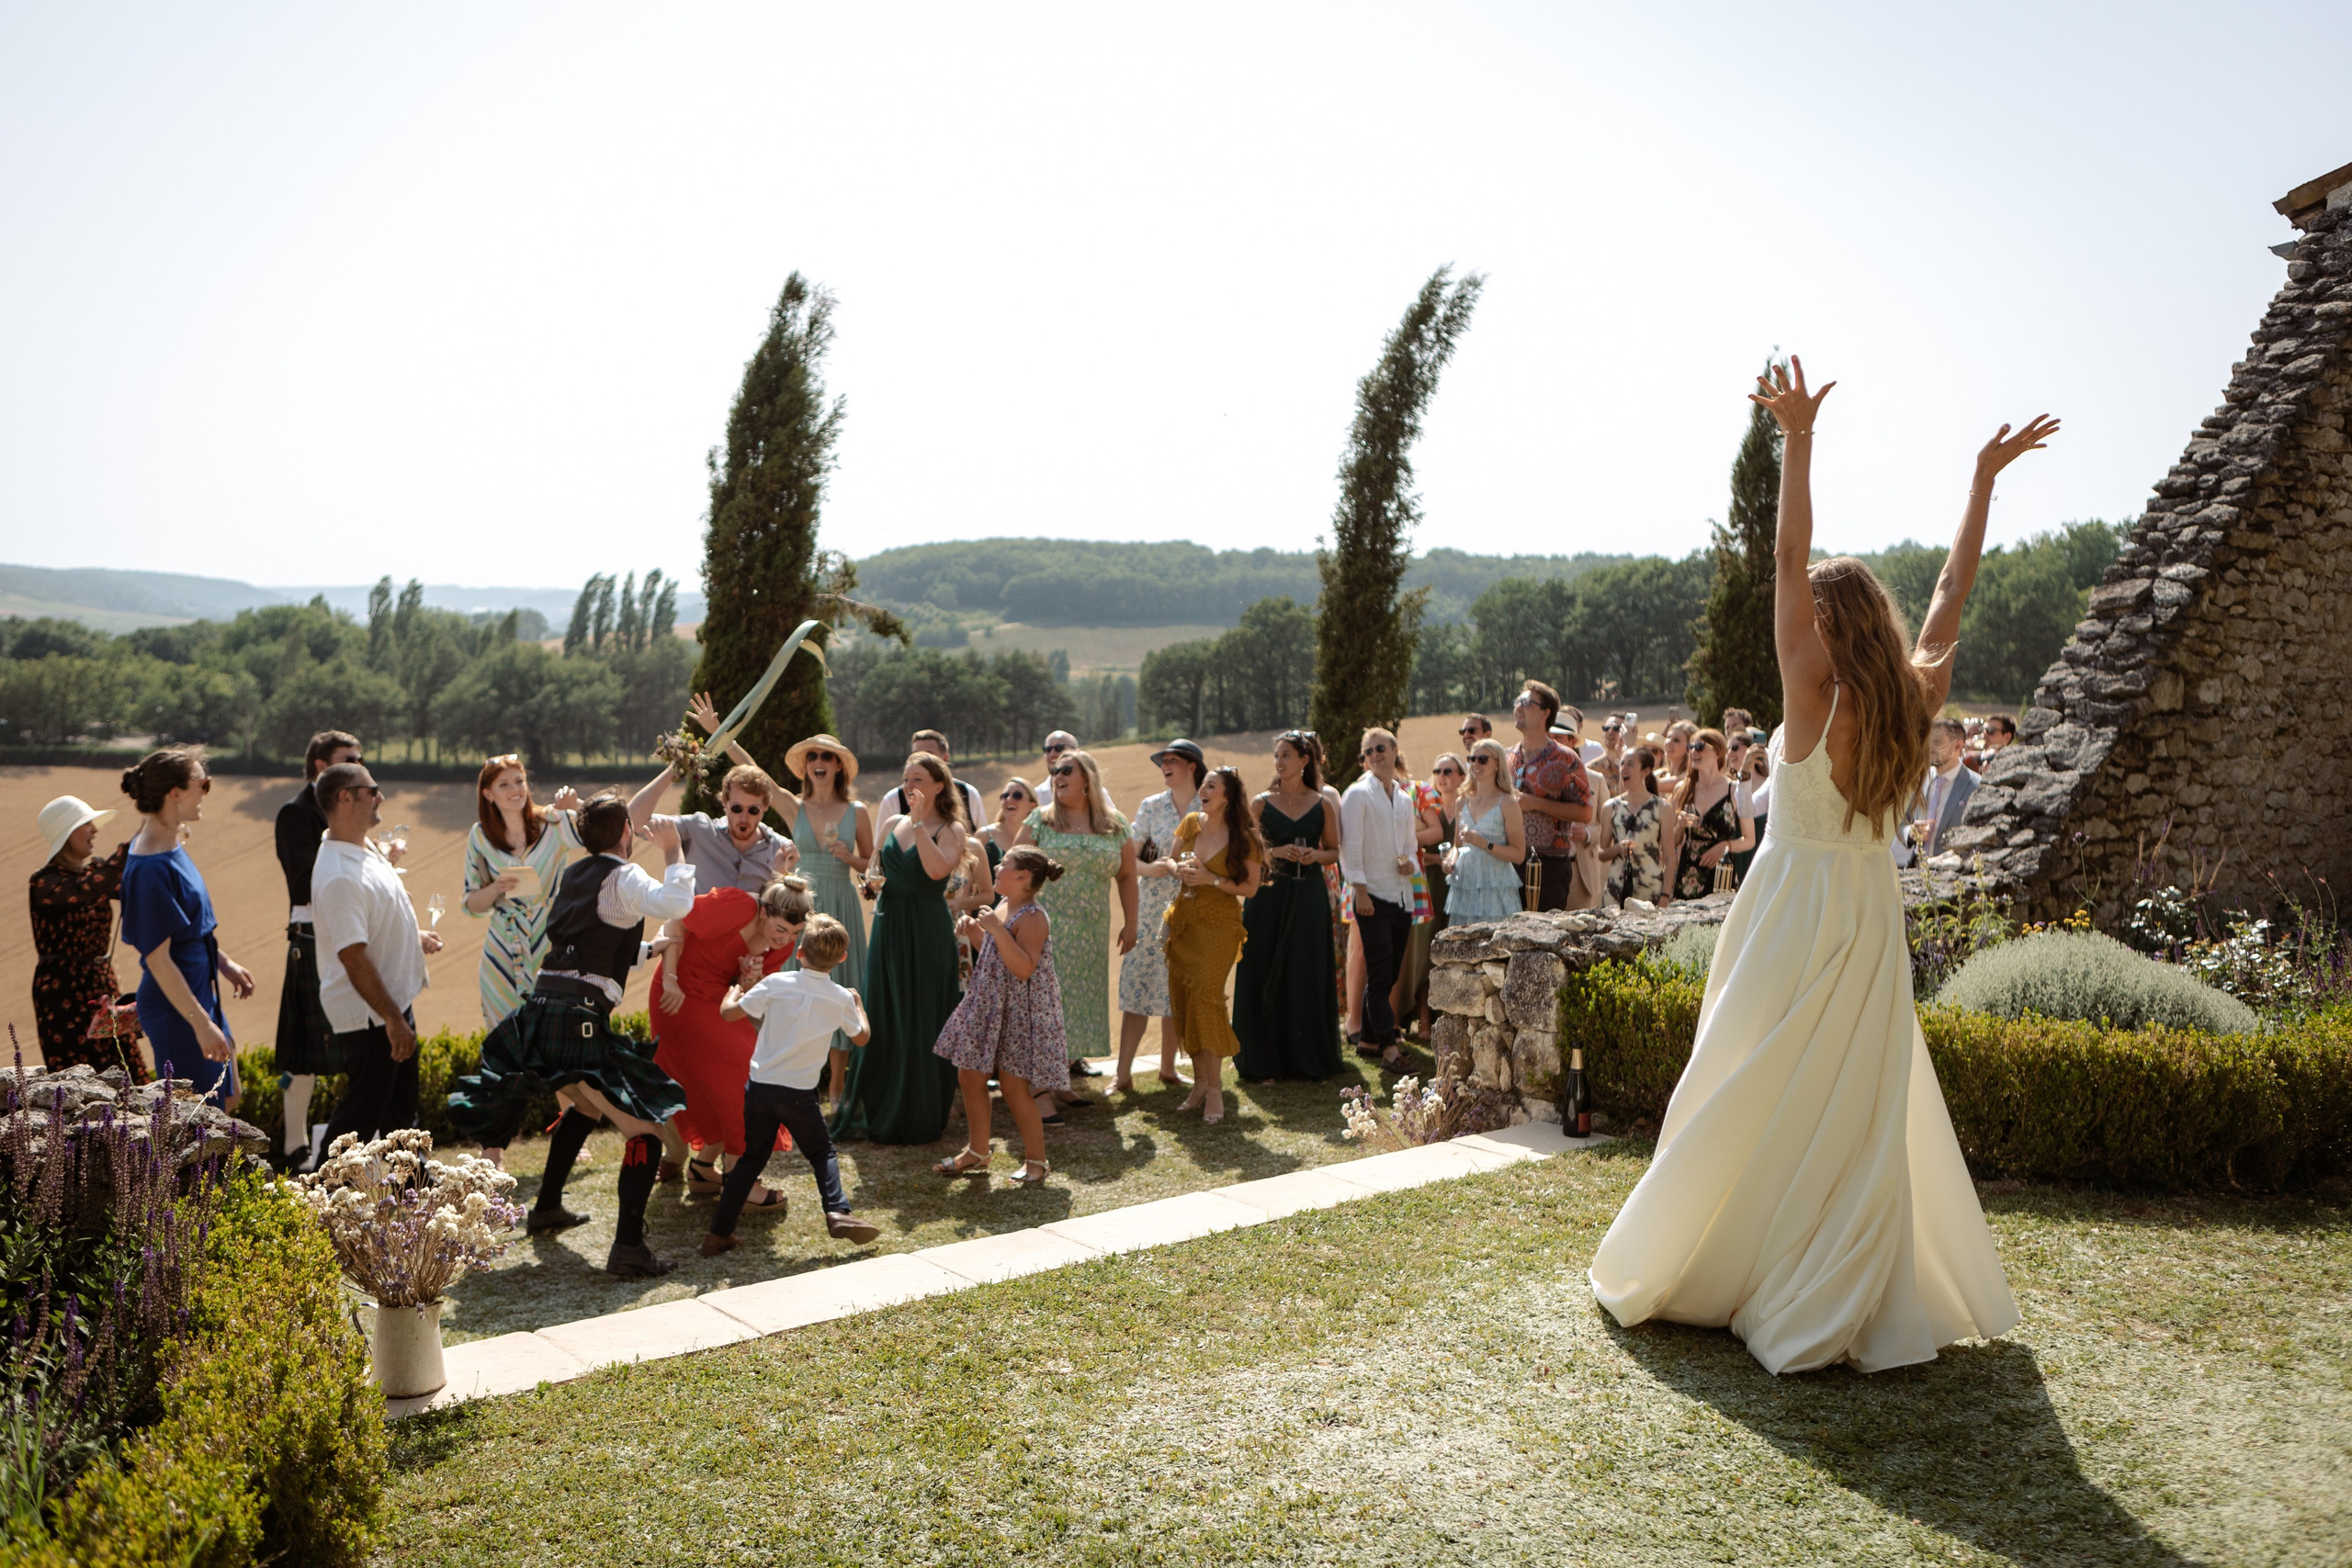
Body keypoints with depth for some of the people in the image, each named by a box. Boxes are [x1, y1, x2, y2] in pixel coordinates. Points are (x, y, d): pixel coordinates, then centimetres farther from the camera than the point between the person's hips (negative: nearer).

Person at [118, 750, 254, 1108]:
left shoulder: (170, 843, 3)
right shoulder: (151, 869, -25)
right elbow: (157, 958, -24)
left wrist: (224, 963, 21)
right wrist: (201, 1023, -22)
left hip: (200, 993, 10)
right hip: (176, 1009, -10)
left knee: (227, 1096, 21)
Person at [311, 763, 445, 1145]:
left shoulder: (367, 851, 7)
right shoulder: (339, 876, -26)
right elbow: (352, 956, -28)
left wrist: (414, 937, 16)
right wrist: (393, 1019, -26)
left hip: (393, 1005, 10)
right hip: (368, 1017, -10)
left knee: (400, 1106, 22)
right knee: (361, 1114, 1)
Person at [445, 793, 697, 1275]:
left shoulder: (572, 873, 19)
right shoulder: (623, 877, -4)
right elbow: (676, 904, -23)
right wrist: (673, 850, -11)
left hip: (538, 1010, 8)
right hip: (582, 1019, -8)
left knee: (585, 1106, 34)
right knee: (645, 1126, -6)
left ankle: (546, 1207, 45)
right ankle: (628, 1248, -16)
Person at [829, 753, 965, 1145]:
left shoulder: (950, 829, -6)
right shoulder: (892, 824, 11)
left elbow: (938, 869, -24)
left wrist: (919, 823, -20)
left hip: (928, 933, -5)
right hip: (888, 927, 5)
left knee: (921, 1020, 0)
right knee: (881, 1018, 9)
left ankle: (918, 1117, 12)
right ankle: (874, 1111, 21)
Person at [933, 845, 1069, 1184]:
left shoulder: (1033, 918, -20)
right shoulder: (1002, 906, 9)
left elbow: (1024, 968, -29)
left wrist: (997, 930, -31)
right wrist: (973, 931, 6)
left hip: (1020, 1013, -10)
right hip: (988, 1006, 10)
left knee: (1013, 1086, -5)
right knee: (969, 1077, 13)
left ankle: (1036, 1160, 10)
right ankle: (977, 1152, 28)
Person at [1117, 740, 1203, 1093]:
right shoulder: (1151, 806, 4)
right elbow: (1128, 858, 3)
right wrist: (1151, 868, -16)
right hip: (1151, 908, 0)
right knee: (1138, 985, -6)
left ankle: (1168, 1067, 22)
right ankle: (1123, 1073, -3)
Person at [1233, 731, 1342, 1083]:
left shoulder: (1322, 804, 7)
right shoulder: (1261, 802, 4)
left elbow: (1335, 851, 12)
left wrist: (1315, 855, -8)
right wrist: (1276, 852, -14)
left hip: (1308, 898, 1)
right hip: (1269, 896, -1)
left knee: (1308, 976, 2)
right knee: (1266, 977, -1)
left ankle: (1309, 1060, 13)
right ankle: (1263, 1062, 7)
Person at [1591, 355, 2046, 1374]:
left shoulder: (1816, 700, -15)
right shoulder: (1916, 699, -1)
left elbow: (1789, 561, -17)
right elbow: (1952, 592, 11)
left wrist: (1797, 438, -16)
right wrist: (1985, 479, 18)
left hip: (1796, 907, -5)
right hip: (1870, 915, 5)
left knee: (1751, 1106, 4)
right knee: (1862, 1111, 10)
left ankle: (1668, 1275, 18)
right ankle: (1861, 1305, 18)